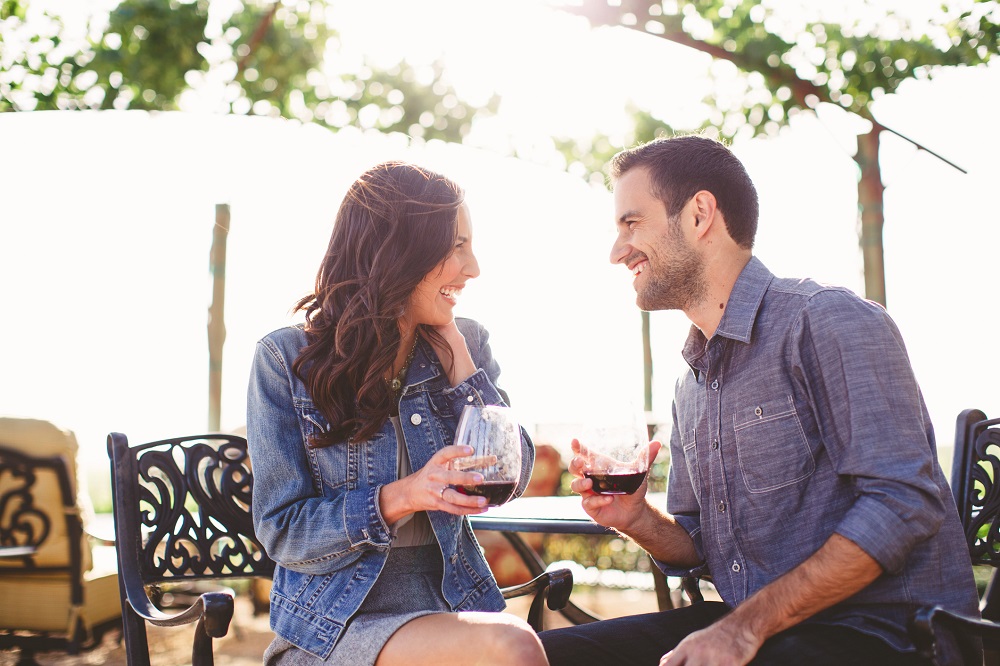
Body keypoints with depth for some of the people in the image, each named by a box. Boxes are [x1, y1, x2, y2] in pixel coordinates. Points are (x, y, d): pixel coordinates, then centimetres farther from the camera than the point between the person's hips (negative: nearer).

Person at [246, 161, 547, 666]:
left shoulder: (466, 344, 6)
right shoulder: (285, 359, -5)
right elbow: (282, 531, -6)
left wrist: (455, 348, -6)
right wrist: (402, 496, -22)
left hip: (453, 600, 5)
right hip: (335, 619, -4)